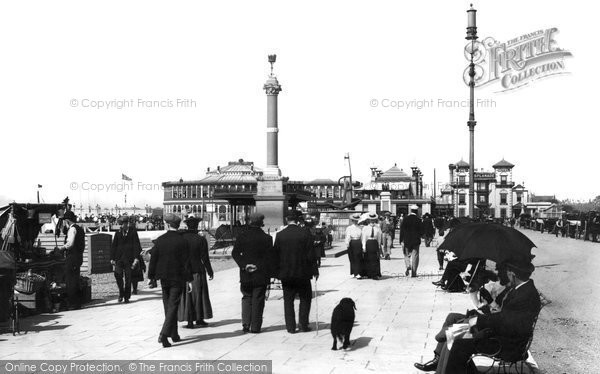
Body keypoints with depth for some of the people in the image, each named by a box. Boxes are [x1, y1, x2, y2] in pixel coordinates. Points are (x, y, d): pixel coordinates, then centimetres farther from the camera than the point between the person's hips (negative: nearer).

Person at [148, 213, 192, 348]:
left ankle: (174, 335, 23)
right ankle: (164, 334, -14)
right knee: (173, 306, -1)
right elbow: (186, 262, -9)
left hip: (164, 278, 3)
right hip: (178, 278, -3)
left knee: (168, 306, 15)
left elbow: (153, 259, 1)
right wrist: (189, 280, -5)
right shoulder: (182, 241, -9)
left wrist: (151, 276, 10)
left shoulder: (159, 240, -2)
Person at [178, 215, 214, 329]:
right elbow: (205, 258, -8)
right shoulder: (201, 239, -10)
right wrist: (210, 272, 1)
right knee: (199, 294, 9)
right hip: (197, 271, -2)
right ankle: (199, 319, 14)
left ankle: (190, 321, 8)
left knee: (186, 296, 8)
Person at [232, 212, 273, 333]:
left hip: (245, 274, 2)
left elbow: (235, 253, -4)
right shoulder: (266, 238, -7)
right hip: (261, 274, -2)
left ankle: (246, 323, 3)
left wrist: (244, 265, -8)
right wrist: (259, 267, -6)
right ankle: (255, 327, 6)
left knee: (246, 298, 15)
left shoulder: (242, 236, 0)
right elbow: (269, 256, -10)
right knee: (258, 301, 5)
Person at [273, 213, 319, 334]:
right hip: (302, 273, -1)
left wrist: (277, 272, 10)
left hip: (285, 274, 1)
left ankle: (290, 327, 6)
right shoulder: (305, 233, -8)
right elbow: (311, 254, -8)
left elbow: (275, 255, 1)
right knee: (305, 298, 14)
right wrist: (315, 271, 0)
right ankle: (303, 325, 11)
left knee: (288, 300, 8)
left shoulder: (280, 235, -3)